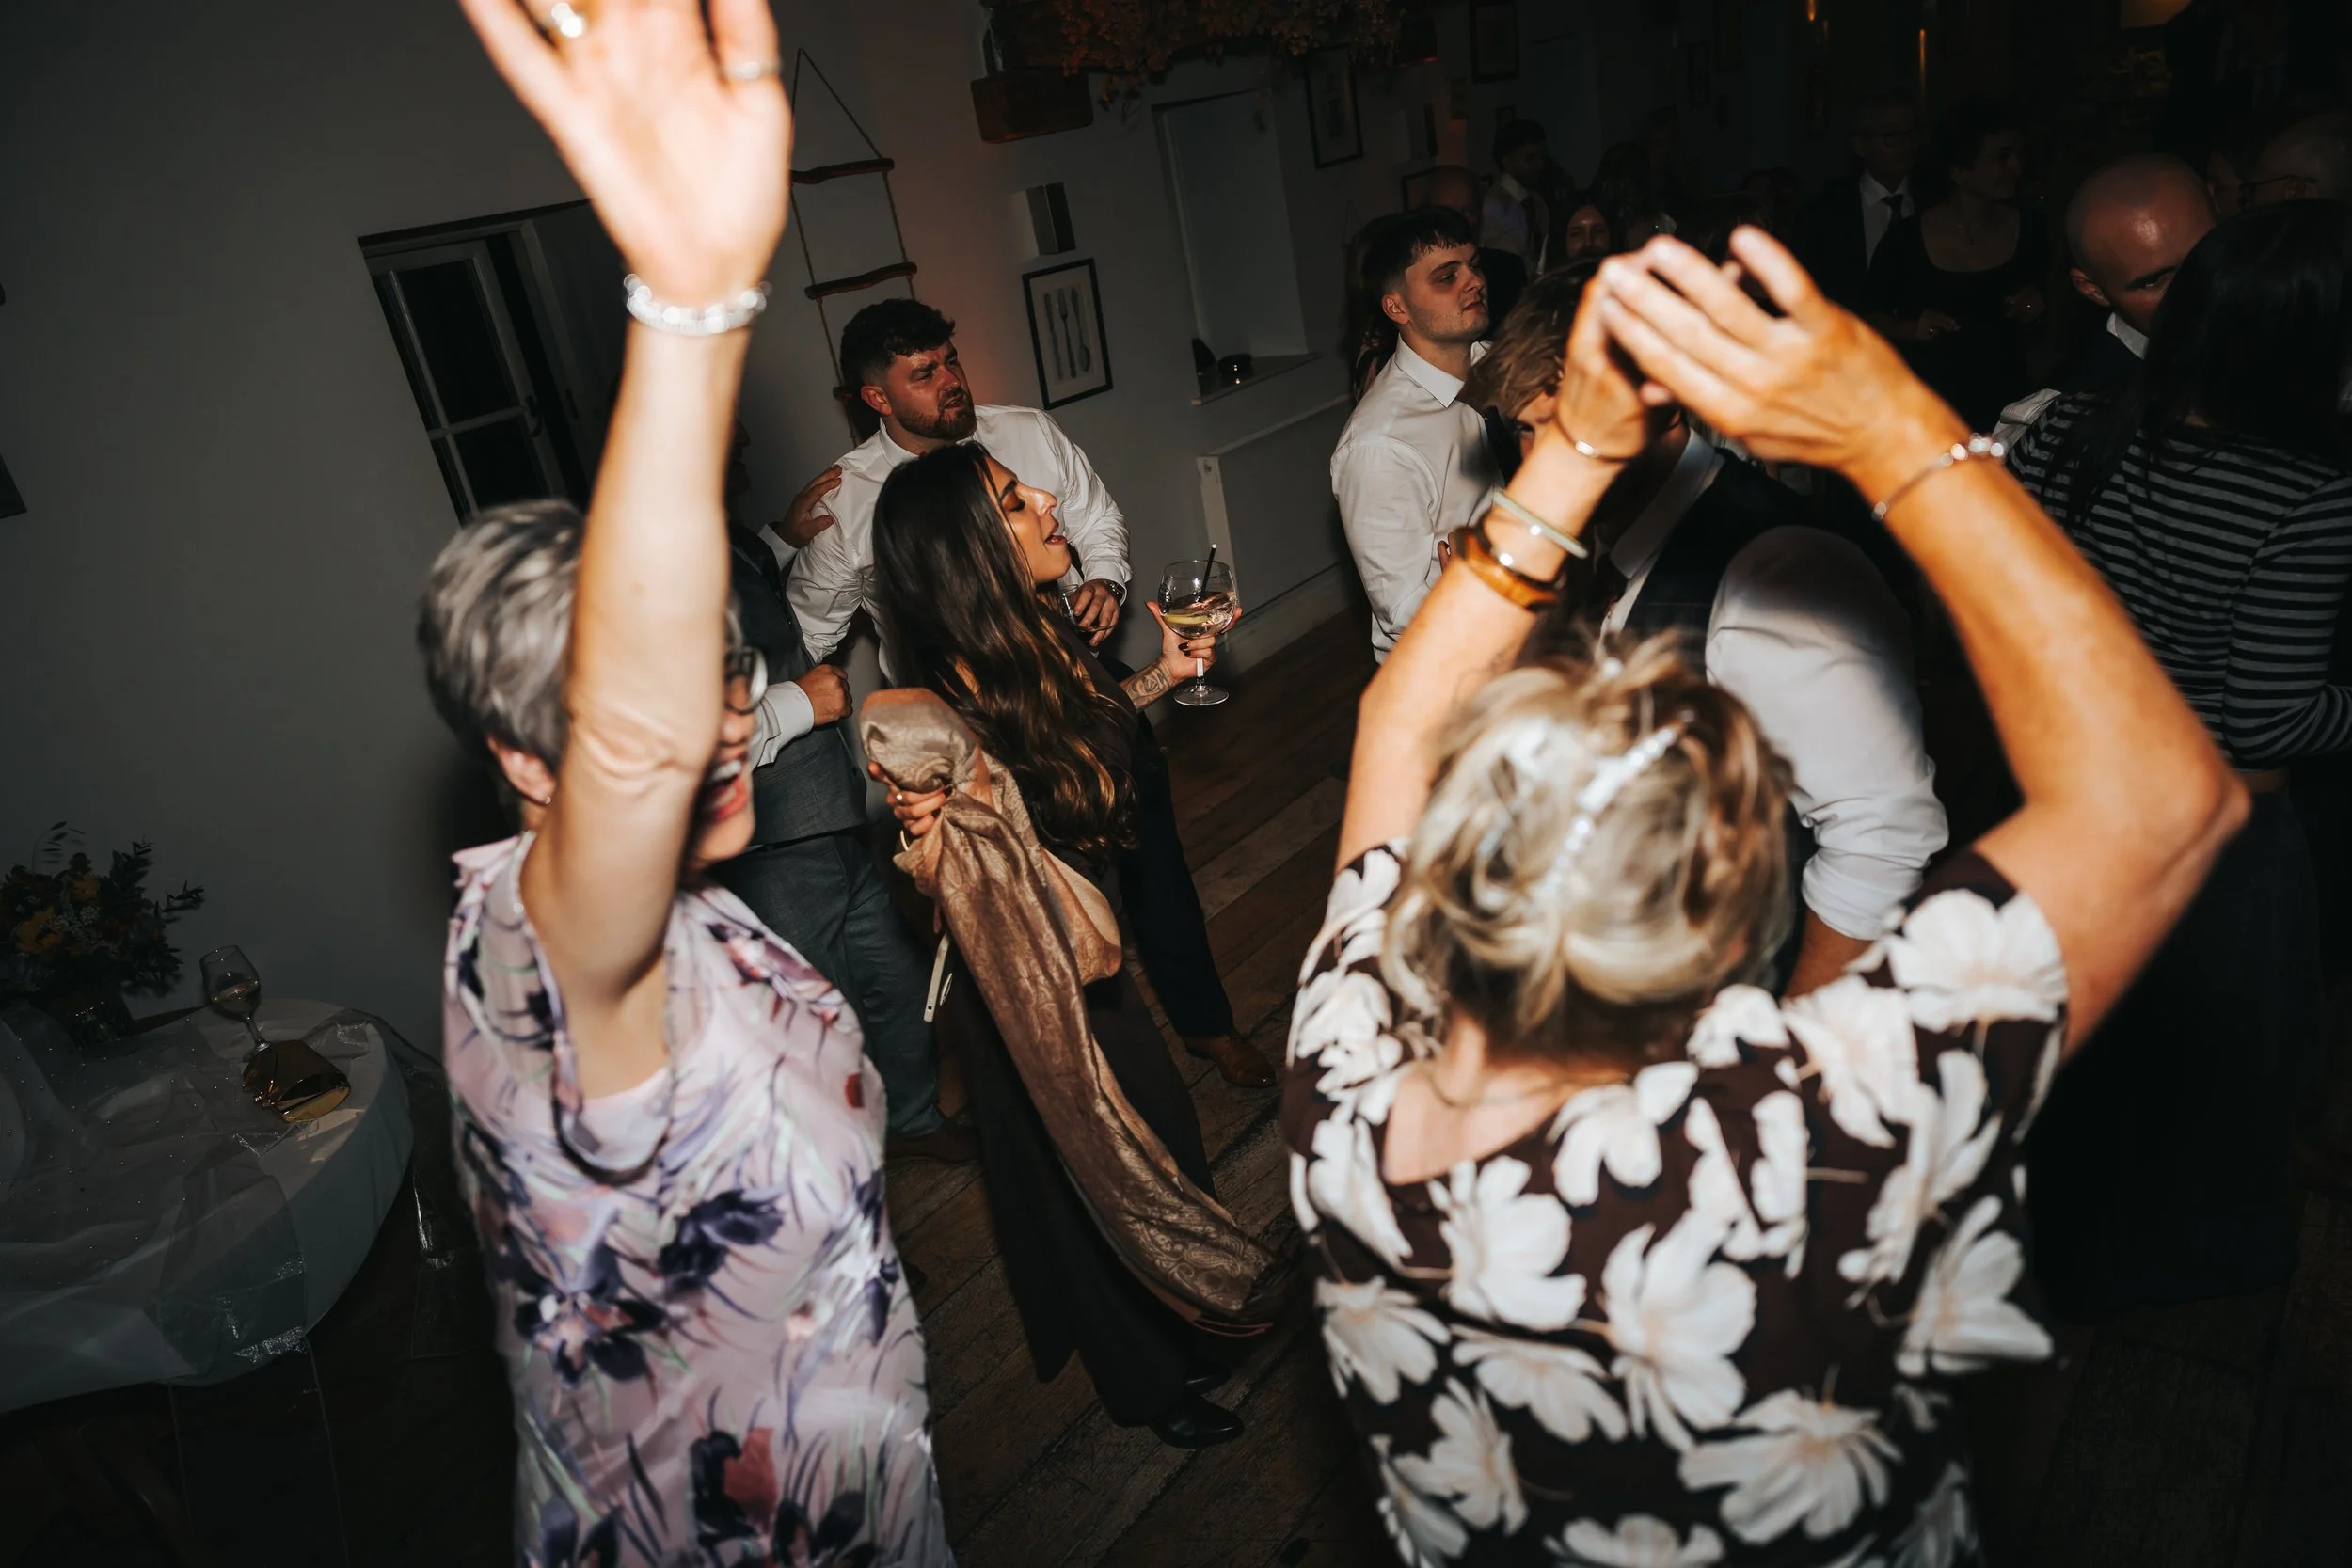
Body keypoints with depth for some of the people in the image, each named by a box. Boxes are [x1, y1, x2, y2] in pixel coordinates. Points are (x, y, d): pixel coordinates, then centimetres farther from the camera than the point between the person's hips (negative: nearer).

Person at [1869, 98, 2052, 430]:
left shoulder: (2028, 230, -2)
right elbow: (1870, 315, 0)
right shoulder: (1907, 238, -12)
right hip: (1925, 406, -2)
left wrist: (2038, 310, -9)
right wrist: (1911, 328, -17)